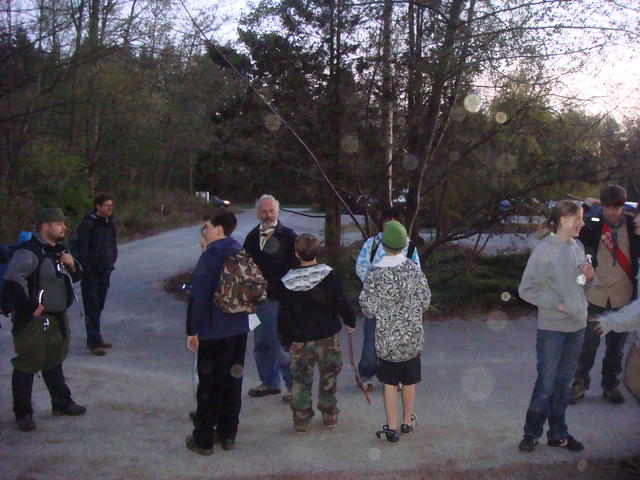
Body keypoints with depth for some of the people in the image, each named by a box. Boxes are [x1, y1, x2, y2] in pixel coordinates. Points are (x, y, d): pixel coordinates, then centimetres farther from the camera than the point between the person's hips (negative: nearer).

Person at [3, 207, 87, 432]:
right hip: (34, 322, -9)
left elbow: (75, 277, 21)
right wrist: (29, 308, -25)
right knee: (27, 366, 2)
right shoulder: (29, 252, -19)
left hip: (58, 319, 9)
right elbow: (12, 281, -31)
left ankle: (62, 403, 34)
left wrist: (72, 265, -1)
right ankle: (23, 413, 14)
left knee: (54, 363, 21)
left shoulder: (58, 250, 11)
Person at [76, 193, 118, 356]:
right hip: (91, 274, -7)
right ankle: (94, 343, -1)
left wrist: (112, 262, 13)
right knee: (92, 307, -4)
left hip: (104, 272, 7)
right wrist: (85, 268, -17)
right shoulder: (88, 224, -13)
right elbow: (82, 248, -16)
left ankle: (95, 338, 25)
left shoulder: (109, 223, 11)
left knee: (99, 306, 14)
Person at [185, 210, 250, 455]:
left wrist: (192, 330, -13)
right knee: (233, 380, 14)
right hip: (239, 328, 6)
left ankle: (203, 439, 12)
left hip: (213, 331, -6)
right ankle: (228, 434, 24)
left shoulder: (210, 257, -16)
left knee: (209, 383, 3)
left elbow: (198, 296, -18)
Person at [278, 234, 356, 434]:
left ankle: (301, 419, 13)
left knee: (301, 379, 10)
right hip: (327, 335, 0)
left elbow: (284, 314, -2)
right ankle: (329, 415, 24)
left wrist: (286, 340, 9)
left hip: (300, 339, 0)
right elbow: (341, 301, -9)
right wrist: (350, 321, 8)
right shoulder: (328, 274, -11)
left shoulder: (288, 280, -7)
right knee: (328, 375, 15)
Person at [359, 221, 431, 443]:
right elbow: (425, 302, 0)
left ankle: (391, 429, 15)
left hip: (387, 338, -2)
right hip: (413, 336, 3)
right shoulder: (414, 269, -8)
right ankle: (408, 421, 32)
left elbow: (368, 309, -11)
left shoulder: (375, 273, -15)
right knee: (409, 381, 17)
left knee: (390, 384, 9)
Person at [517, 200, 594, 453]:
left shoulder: (577, 248, 6)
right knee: (547, 383, 0)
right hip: (552, 327, -6)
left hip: (577, 325, 6)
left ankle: (558, 433, 27)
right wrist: (556, 303, -18)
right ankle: (531, 433, 16)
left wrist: (589, 277, -4)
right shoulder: (544, 250, -14)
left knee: (564, 382, 15)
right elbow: (526, 289, -12)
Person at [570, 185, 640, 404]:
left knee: (616, 346, 13)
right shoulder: (593, 224, -3)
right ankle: (579, 383, 18)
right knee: (588, 343, 4)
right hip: (596, 295, -1)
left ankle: (610, 385, 28)